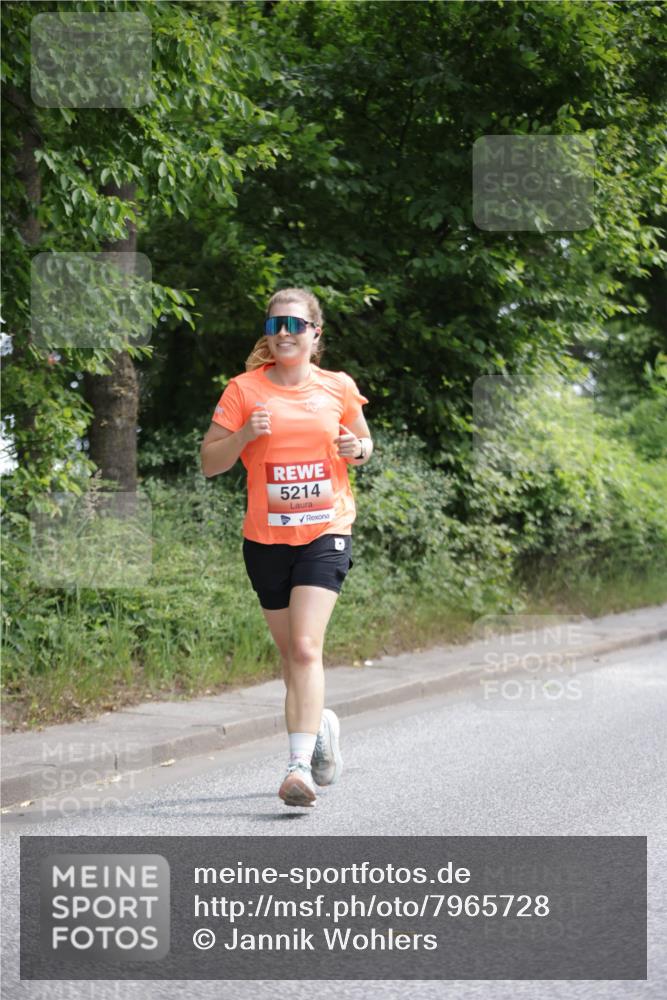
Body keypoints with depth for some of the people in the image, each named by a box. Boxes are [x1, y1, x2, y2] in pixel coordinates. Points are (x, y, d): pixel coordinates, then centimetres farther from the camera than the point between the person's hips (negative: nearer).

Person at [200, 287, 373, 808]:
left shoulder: (339, 388, 4)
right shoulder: (245, 389, 1)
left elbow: (364, 442, 20)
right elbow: (209, 462, 1)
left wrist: (357, 448, -3)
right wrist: (245, 435, -17)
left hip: (325, 532, -2)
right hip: (266, 536, 2)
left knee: (305, 647, -17)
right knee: (292, 653, 10)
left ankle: (300, 765, -22)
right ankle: (321, 723, 38)